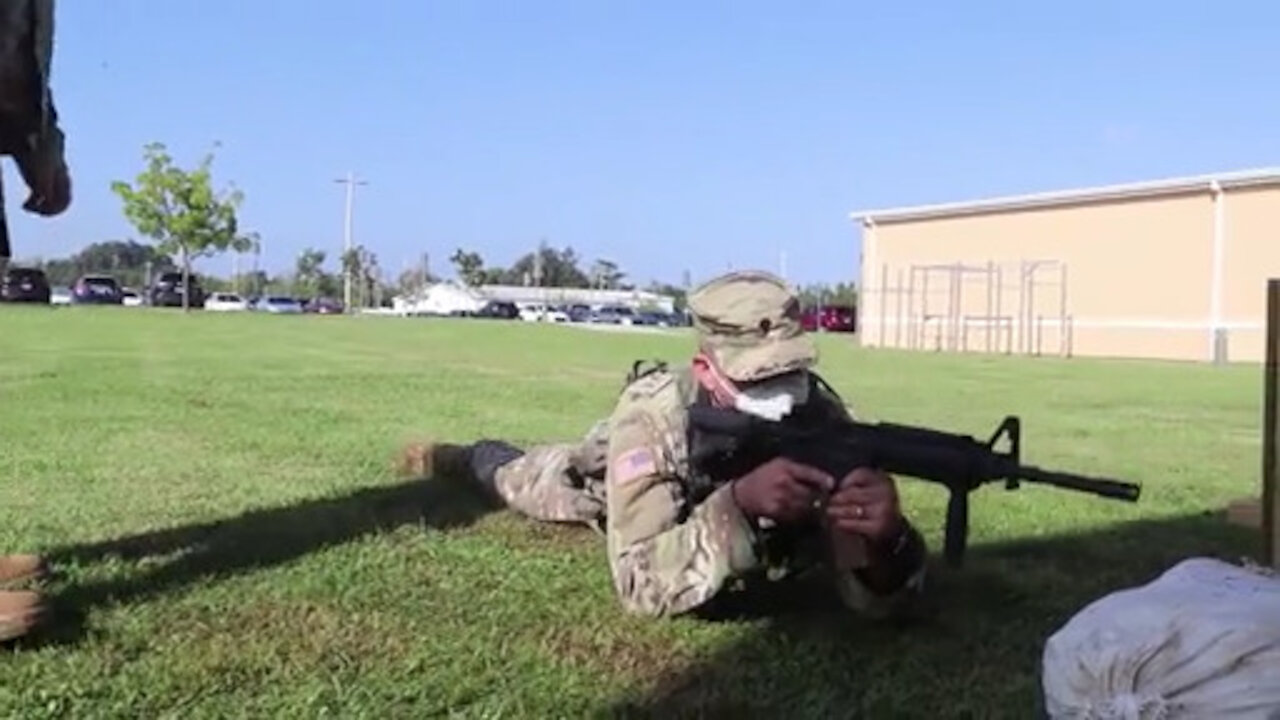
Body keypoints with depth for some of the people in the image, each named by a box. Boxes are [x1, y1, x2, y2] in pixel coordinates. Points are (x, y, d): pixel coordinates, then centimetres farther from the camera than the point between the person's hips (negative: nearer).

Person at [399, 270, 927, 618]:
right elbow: (641, 585, -49)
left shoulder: (819, 416, -38)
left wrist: (884, 537, -61)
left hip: (707, 477, 3)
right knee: (519, 480, 26)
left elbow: (876, 599, -38)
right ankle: (462, 455, 59)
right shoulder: (654, 416, -45)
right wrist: (739, 503, -63)